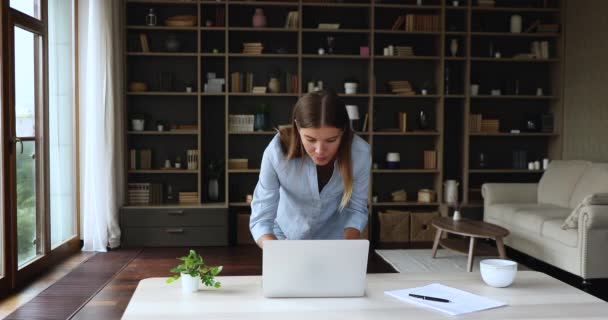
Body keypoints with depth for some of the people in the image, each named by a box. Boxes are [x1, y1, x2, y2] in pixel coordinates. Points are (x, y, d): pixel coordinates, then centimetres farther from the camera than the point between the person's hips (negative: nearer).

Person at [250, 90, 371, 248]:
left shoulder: (360, 152, -24)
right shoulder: (277, 152, -28)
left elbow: (356, 209, -11)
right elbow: (260, 220, -25)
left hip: (334, 239, 1)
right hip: (285, 238, 0)